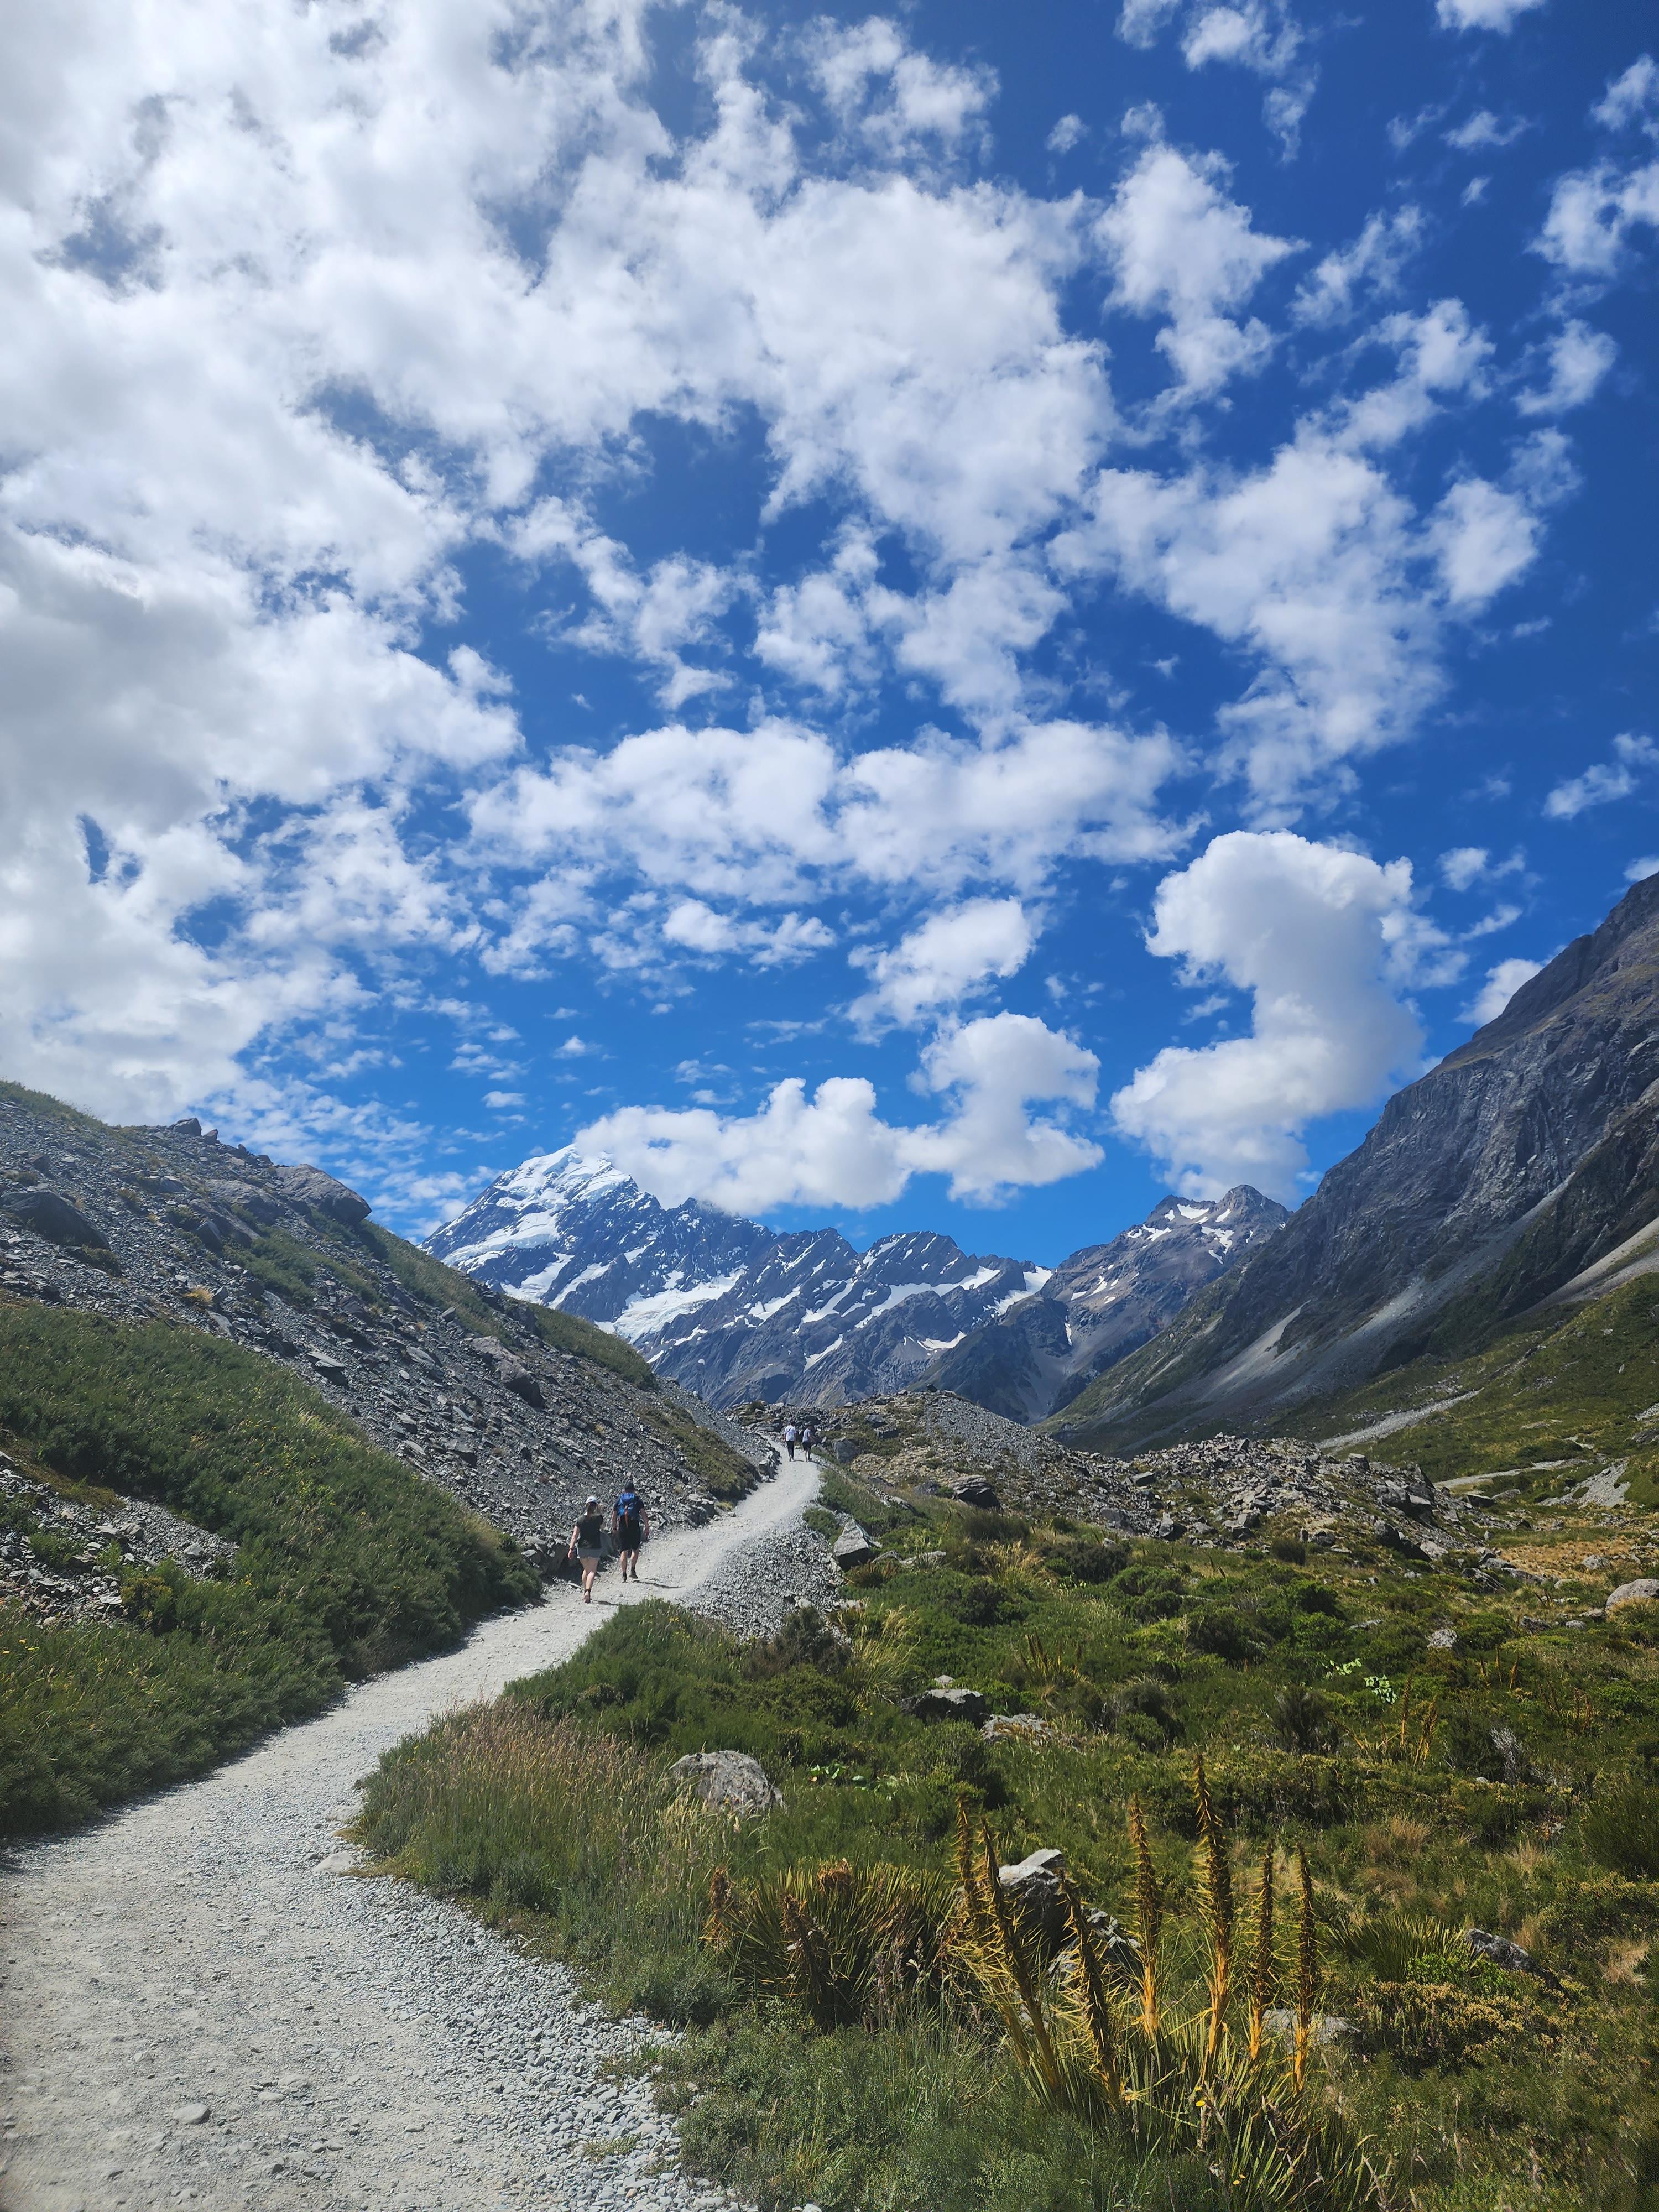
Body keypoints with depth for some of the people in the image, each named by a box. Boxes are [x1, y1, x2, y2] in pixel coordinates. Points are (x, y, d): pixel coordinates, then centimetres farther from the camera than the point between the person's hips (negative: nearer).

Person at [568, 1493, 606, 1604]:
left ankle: (585, 1591, 26)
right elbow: (603, 1527, 15)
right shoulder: (598, 1518, -7)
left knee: (586, 1569, 21)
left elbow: (575, 1535, -3)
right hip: (594, 1547, -3)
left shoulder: (580, 1519, -1)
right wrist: (599, 1512, 16)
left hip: (582, 1547, 3)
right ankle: (588, 1591, -21)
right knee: (592, 1571, -1)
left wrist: (571, 1549, -2)